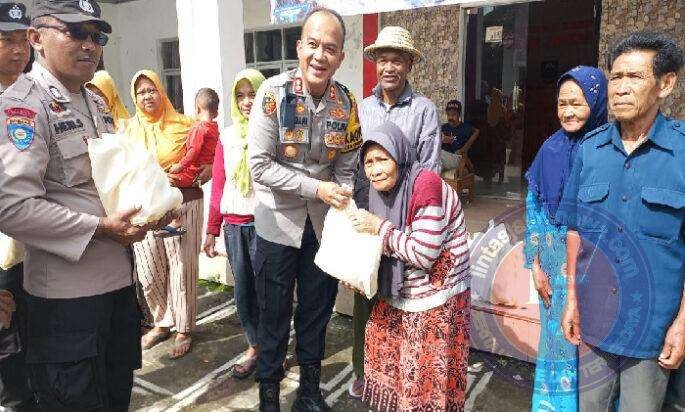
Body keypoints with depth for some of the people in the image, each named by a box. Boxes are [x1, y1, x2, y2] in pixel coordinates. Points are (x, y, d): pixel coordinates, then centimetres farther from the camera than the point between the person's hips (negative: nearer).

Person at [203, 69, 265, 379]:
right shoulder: (227, 136, 10)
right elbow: (218, 185, 12)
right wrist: (212, 230, 11)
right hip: (234, 225, 4)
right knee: (242, 289, 10)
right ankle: (254, 347, 27)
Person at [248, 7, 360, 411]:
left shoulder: (346, 102, -4)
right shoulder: (273, 92, -15)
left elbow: (346, 169, 1)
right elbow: (260, 165, -18)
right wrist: (317, 188, -22)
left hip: (323, 223, 3)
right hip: (279, 222, -3)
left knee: (317, 311, 16)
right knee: (274, 316, 9)